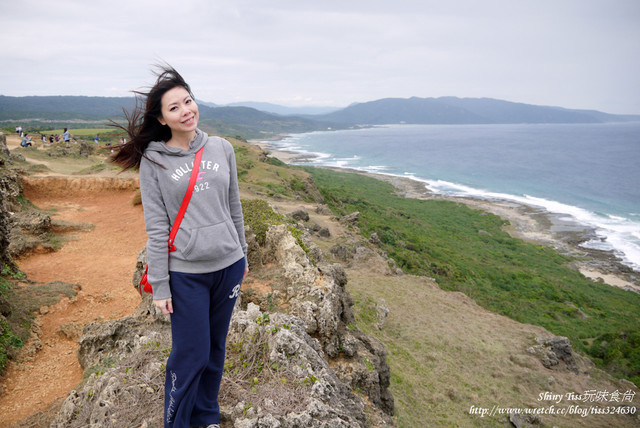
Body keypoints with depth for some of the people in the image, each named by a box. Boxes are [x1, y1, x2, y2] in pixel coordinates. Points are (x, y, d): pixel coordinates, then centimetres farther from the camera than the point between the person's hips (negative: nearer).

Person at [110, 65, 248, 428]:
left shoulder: (222, 148, 3)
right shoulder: (153, 160, -6)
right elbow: (156, 228, -7)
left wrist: (242, 255, 13)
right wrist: (160, 285, -7)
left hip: (228, 265, 4)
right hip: (186, 273, -3)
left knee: (216, 349, 17)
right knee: (191, 355, 5)